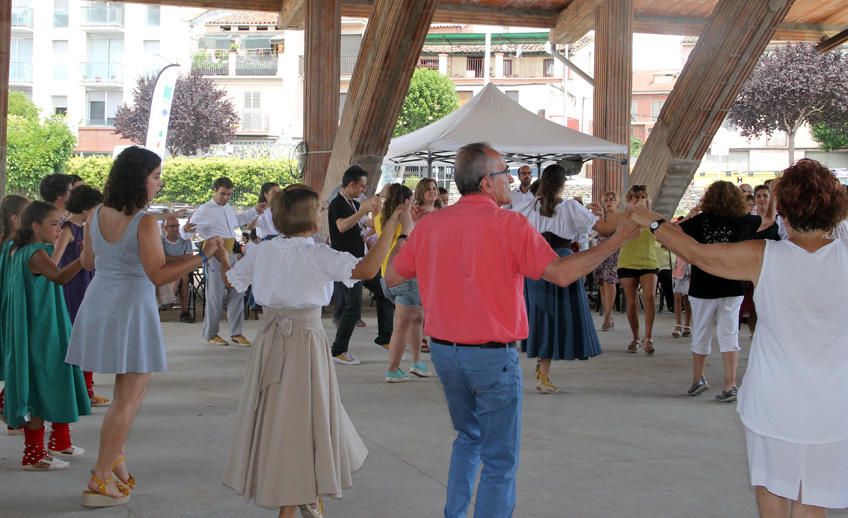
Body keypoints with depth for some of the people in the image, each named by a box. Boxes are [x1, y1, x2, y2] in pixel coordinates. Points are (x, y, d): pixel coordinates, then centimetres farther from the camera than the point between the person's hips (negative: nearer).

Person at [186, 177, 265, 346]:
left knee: (236, 293, 8)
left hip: (231, 255, 8)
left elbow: (238, 219, 37)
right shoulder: (205, 210, -8)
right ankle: (210, 334, 10)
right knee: (216, 296, -3)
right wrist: (186, 229, -32)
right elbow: (186, 231, -10)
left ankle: (236, 333, 16)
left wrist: (255, 211, 35)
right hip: (216, 257, -7)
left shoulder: (229, 208, 15)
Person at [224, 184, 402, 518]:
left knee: (273, 418, 17)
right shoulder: (317, 255, -15)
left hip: (269, 340, 6)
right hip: (305, 340, -6)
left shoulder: (264, 251, 1)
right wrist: (391, 226, -21)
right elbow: (367, 269, -27)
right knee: (300, 420, 4)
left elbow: (231, 280, 16)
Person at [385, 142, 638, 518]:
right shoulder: (510, 224, -15)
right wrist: (619, 239, -9)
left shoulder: (429, 225, 0)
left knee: (468, 438, 26)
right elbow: (561, 274, -17)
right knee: (500, 460, 6)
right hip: (493, 356, -6)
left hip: (444, 350, 6)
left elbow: (391, 277, 8)